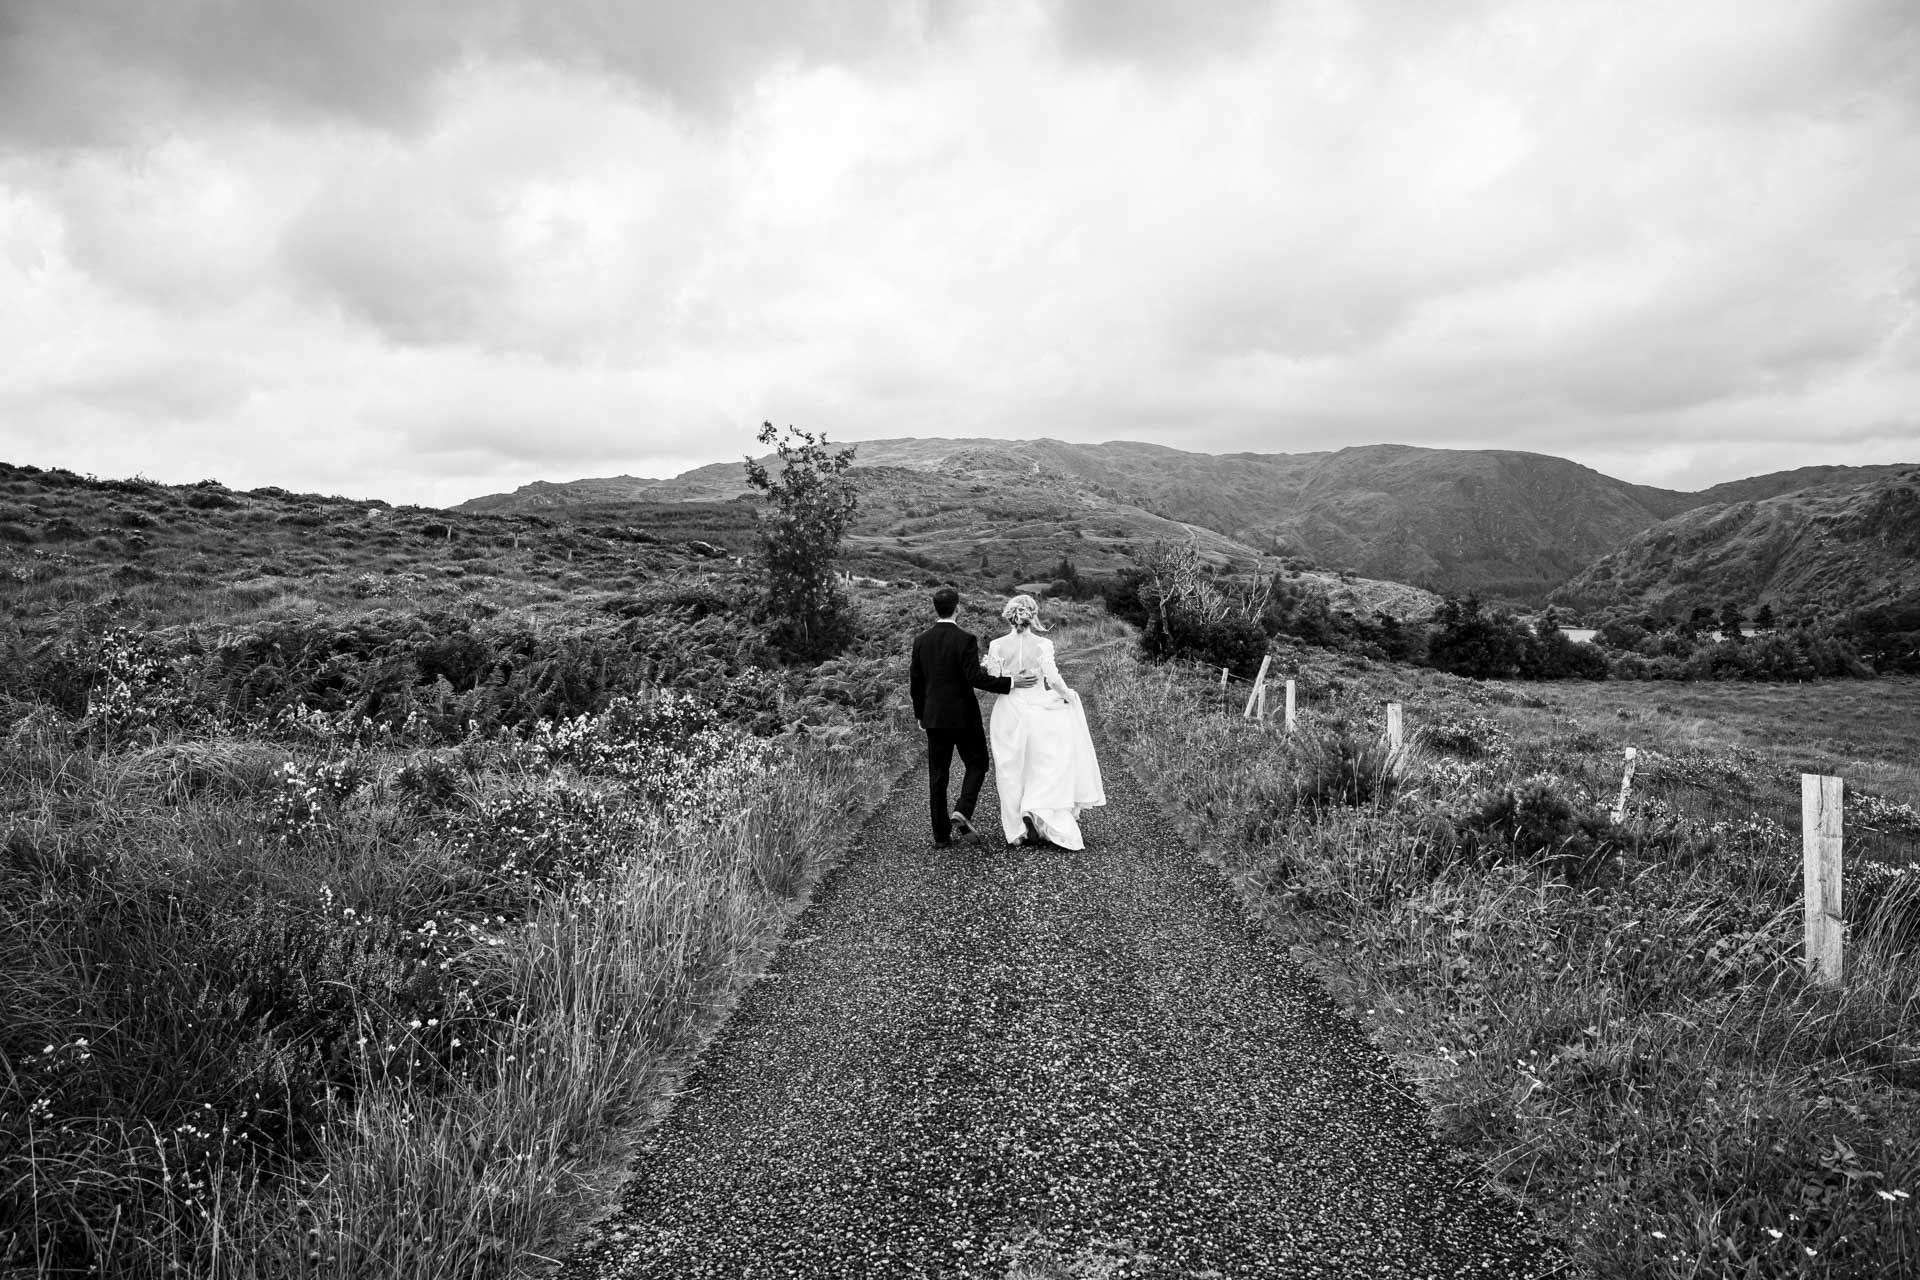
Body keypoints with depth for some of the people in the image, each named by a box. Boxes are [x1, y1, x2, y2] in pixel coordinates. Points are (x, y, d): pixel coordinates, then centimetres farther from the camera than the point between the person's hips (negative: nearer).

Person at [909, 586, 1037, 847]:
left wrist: (920, 714, 18)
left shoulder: (921, 641, 1)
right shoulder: (966, 639, -14)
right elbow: (976, 678, -21)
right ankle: (962, 811, -6)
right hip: (963, 715, -4)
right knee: (977, 764, 15)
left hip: (934, 717, 4)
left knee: (937, 774, 8)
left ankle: (941, 834, 11)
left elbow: (915, 682, 6)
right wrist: (1011, 683, -15)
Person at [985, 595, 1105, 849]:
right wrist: (1067, 695, 2)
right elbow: (1053, 678, -15)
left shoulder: (997, 646, -5)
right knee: (1045, 767, 13)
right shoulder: (1042, 645, -9)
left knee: (1013, 772, 10)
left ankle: (1018, 830, 12)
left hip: (1008, 712, 1)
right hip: (1038, 710, -1)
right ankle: (1035, 812, -8)